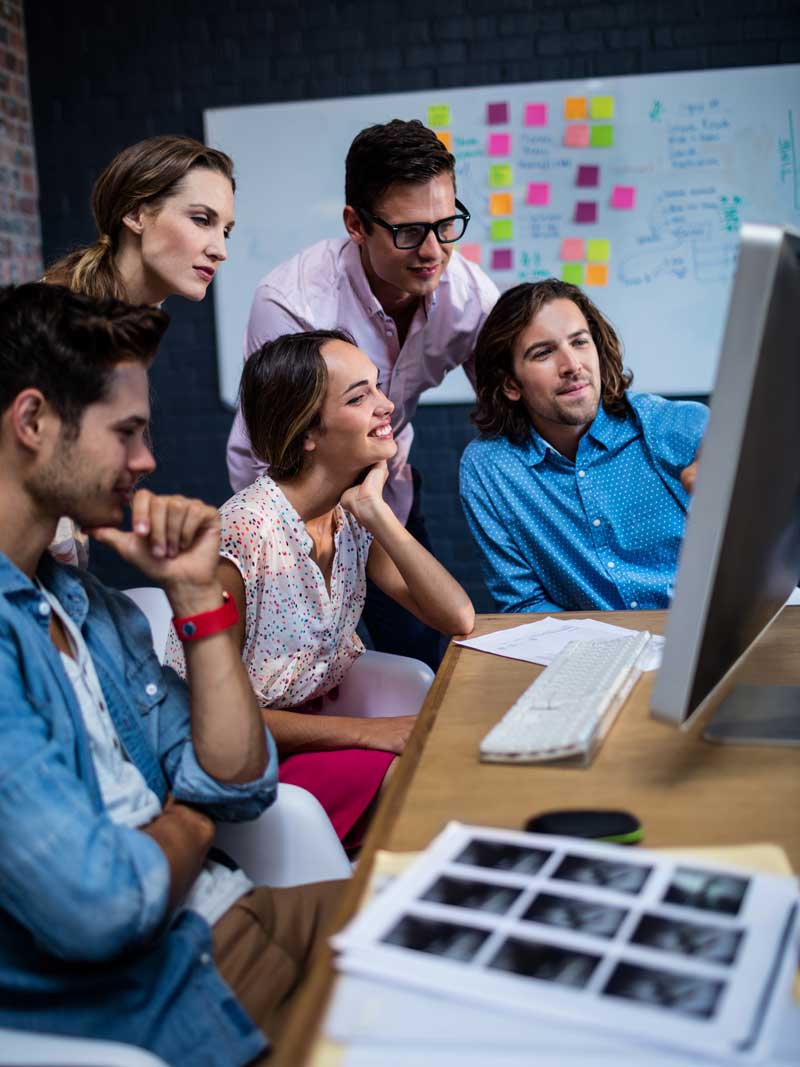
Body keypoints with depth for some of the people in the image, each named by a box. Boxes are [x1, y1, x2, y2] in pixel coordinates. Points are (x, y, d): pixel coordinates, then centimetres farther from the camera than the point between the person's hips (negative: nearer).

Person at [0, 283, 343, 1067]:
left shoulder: (90, 603, 6)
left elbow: (238, 786, 5)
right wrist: (188, 830, -6)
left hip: (217, 920, 8)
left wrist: (194, 591, -2)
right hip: (125, 1001, -8)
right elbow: (98, 905, -29)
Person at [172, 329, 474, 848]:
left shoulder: (352, 514, -2)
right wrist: (366, 731, -23)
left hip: (312, 721, 7)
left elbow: (458, 619, -10)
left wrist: (378, 514, -19)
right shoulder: (242, 536, -23)